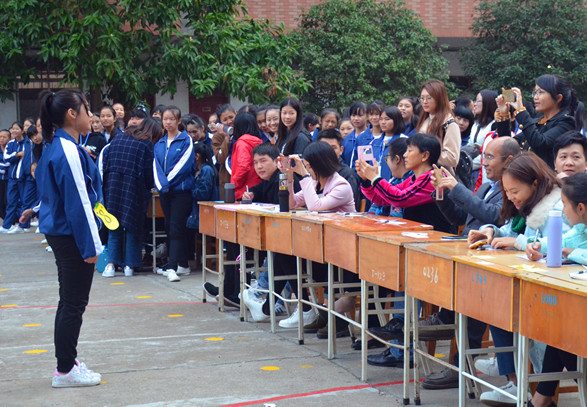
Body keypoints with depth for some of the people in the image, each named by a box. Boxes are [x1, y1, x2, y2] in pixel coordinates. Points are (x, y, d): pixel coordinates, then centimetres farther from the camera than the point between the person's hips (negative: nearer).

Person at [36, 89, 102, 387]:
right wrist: (90, 246, -17)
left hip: (59, 232, 10)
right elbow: (78, 202, -20)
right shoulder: (68, 151, -19)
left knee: (70, 302, 17)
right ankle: (65, 371, 7)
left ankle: (67, 362, 26)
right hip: (71, 236, -10)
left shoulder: (55, 147, 11)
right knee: (74, 303, -1)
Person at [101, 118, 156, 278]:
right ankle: (129, 265, 6)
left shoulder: (118, 139, 13)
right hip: (133, 187, -3)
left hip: (112, 185, 3)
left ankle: (111, 264, -1)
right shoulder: (147, 144, -1)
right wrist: (148, 188, 13)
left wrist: (106, 184, 14)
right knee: (133, 227, 7)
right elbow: (148, 171, -4)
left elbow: (104, 162, 10)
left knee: (114, 228, 9)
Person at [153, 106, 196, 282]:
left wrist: (167, 182, -12)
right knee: (169, 227, 10)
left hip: (181, 190, -6)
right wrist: (161, 185, -13)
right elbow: (156, 167, 4)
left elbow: (184, 165, -12)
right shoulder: (159, 144, 14)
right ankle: (182, 264, 19)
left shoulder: (186, 141, -3)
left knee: (176, 228, -12)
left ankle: (172, 267, -16)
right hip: (164, 192, 6)